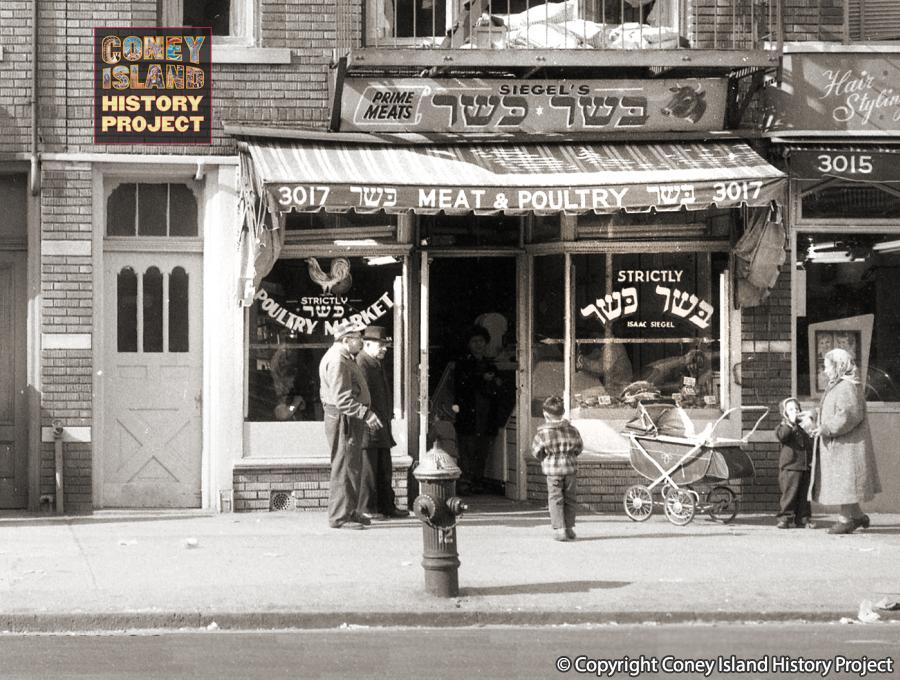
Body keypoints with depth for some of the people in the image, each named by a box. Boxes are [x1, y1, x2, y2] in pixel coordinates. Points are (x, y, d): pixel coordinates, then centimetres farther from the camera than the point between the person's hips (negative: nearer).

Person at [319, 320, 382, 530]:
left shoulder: (345, 359, 19)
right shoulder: (336, 360, -17)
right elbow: (342, 398, -24)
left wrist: (365, 416, 22)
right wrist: (366, 413, -25)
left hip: (351, 420, 11)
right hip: (342, 419, -11)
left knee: (353, 467, 15)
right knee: (344, 467, -8)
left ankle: (349, 511, 22)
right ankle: (339, 516, -5)